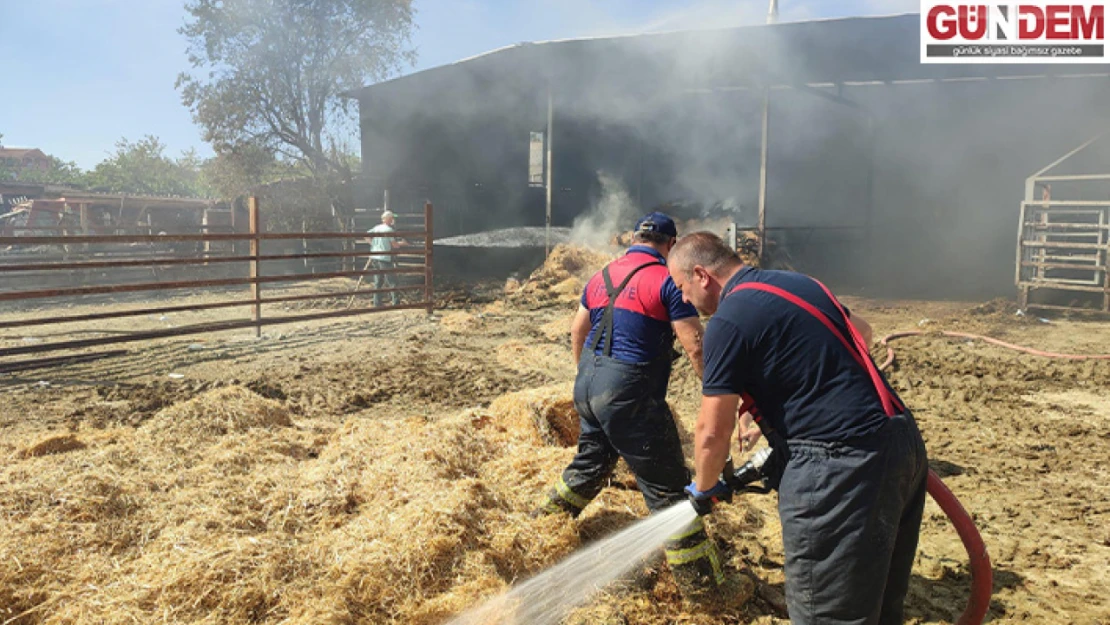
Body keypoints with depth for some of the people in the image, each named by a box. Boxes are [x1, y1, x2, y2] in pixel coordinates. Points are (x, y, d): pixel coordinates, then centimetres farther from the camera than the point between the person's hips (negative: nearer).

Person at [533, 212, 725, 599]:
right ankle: (701, 583, 8)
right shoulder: (667, 281, -9)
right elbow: (696, 348, -13)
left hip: (587, 384, 7)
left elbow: (577, 332, 22)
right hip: (629, 393, -7)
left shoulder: (601, 277, 12)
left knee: (591, 463, 28)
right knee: (667, 487, 1)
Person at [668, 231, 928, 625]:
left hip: (839, 467, -9)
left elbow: (712, 432, -7)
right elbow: (861, 331, 33)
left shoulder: (728, 322, -10)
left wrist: (704, 488, 12)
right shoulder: (797, 283, 16)